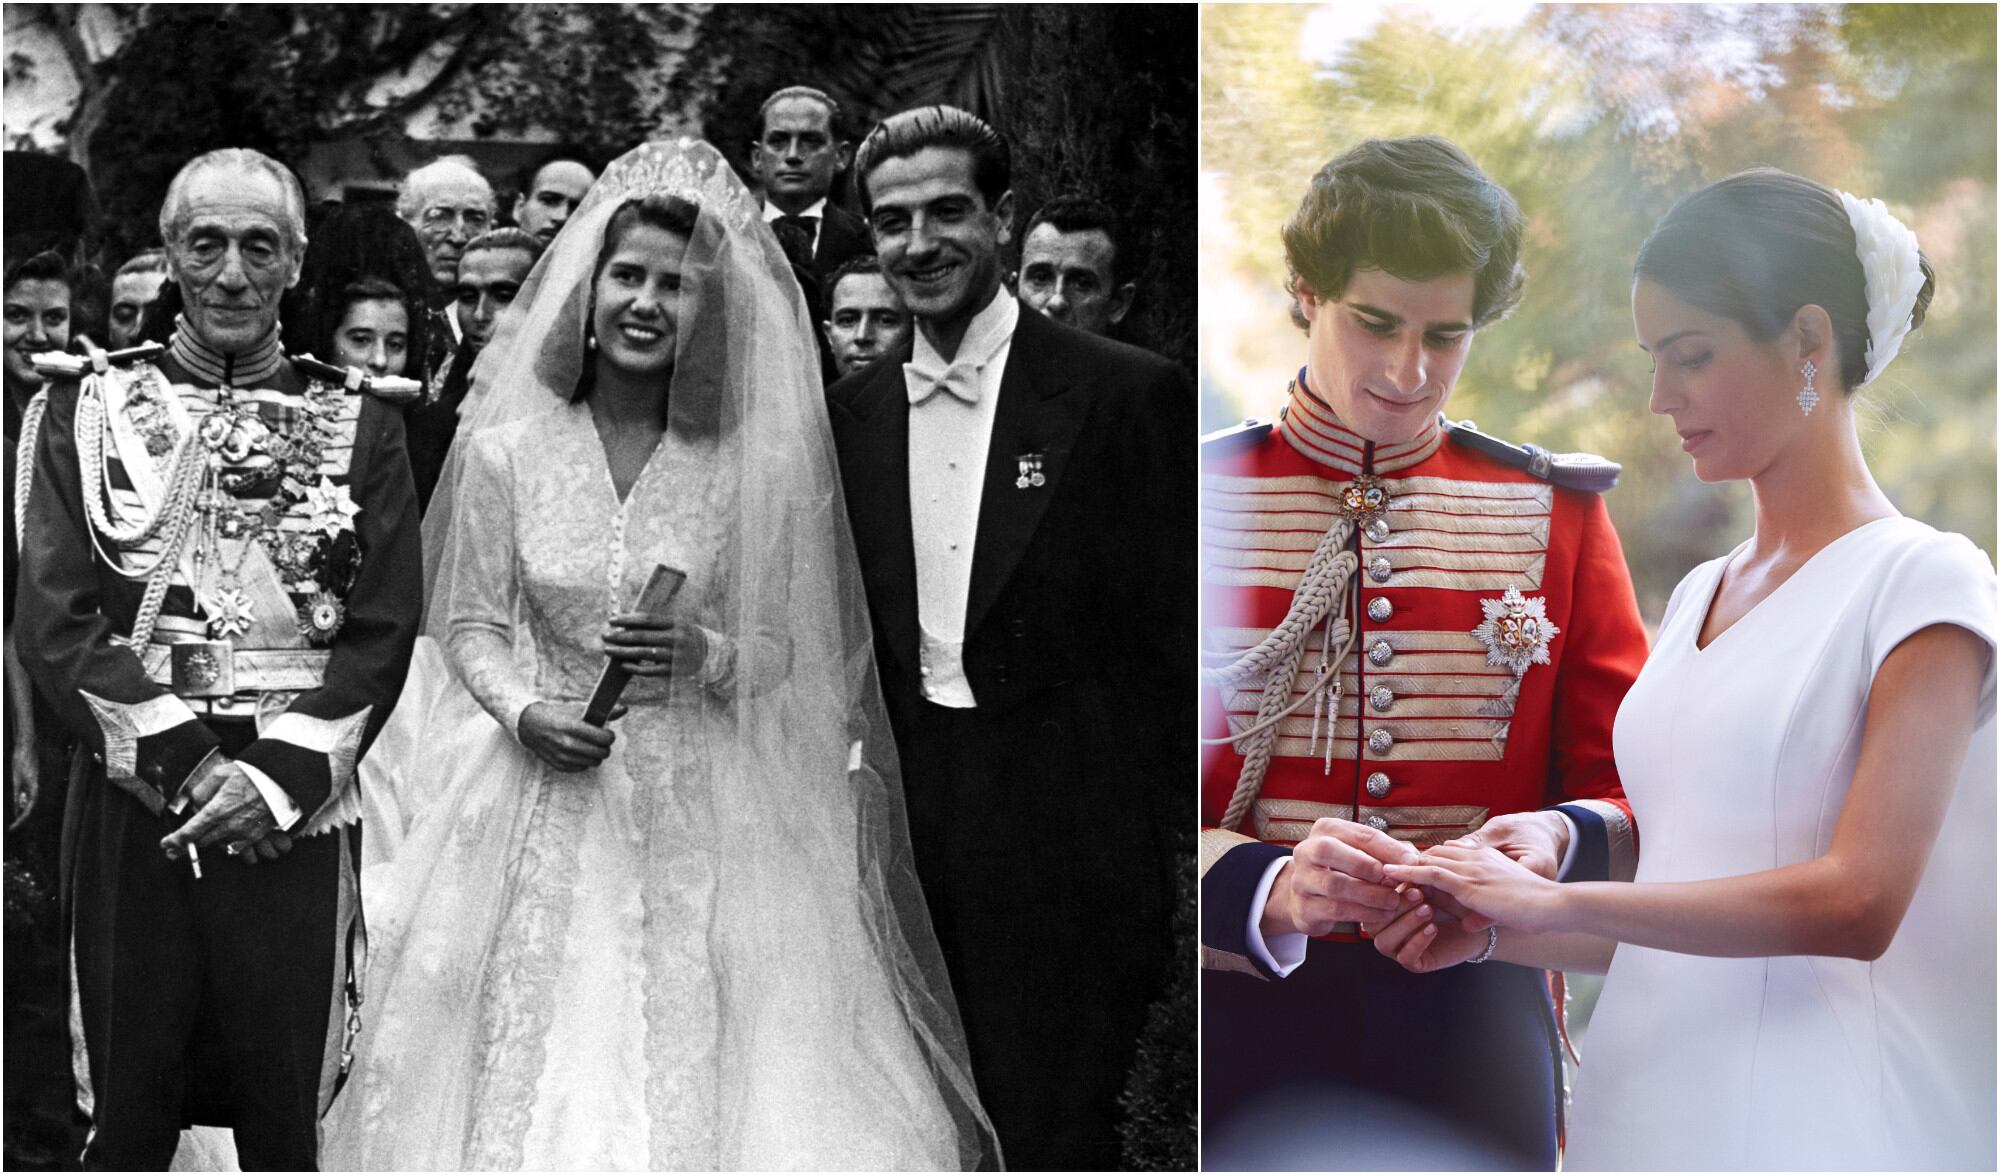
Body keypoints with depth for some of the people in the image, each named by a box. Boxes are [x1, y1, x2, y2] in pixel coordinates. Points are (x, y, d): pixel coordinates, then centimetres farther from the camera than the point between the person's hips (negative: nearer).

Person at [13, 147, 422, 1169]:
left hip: (294, 816, 0)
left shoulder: (361, 430, 7)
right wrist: (186, 763, -12)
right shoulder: (91, 410, 7)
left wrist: (277, 777, -12)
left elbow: (384, 635, 0)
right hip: (130, 809, 0)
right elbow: (52, 621, -2)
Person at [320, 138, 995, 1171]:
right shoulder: (507, 447, -1)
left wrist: (703, 656, -18)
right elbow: (470, 625, 5)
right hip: (547, 802, 1)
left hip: (706, 816, 0)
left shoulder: (759, 462, -3)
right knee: (535, 1079, 2)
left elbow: (790, 650, 1)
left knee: (711, 1070, -3)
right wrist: (523, 710, -13)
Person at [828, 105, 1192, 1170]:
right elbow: (853, 627, 14)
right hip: (909, 833, 5)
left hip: (1067, 850, -5)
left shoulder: (1125, 395, -7)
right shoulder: (852, 413, 9)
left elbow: (1176, 632, -7)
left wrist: (1175, 850, -9)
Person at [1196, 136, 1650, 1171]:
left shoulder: (1556, 514, 7)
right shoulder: (1211, 501, 1)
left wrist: (1561, 836, -17)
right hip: (1238, 1024, -1)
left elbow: (1637, 792, 7)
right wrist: (1267, 885, -23)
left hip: (1469, 1033, 2)